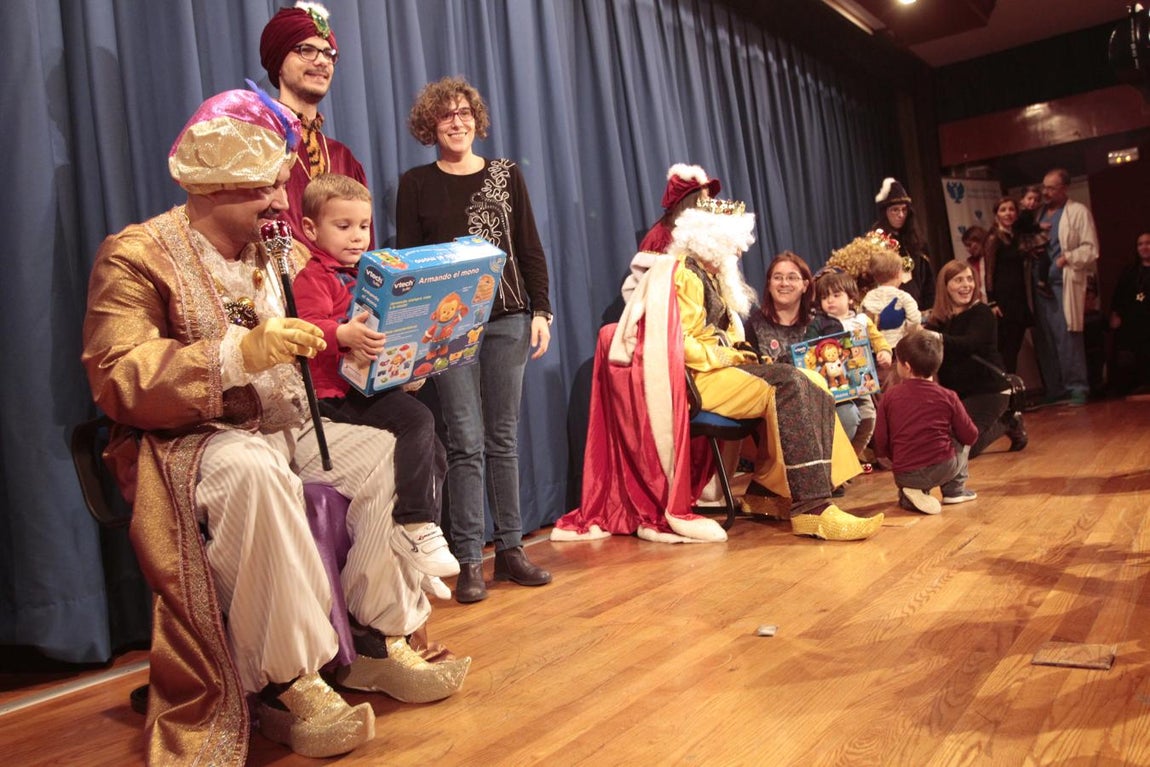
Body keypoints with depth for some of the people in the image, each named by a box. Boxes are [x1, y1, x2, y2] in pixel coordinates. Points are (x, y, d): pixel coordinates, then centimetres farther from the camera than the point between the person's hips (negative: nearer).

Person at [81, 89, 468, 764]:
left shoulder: (270, 253, 14)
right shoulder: (136, 256, -7)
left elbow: (300, 367, 23)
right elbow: (117, 382, -19)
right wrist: (239, 354, -30)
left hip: (280, 427, 7)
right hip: (183, 443, -7)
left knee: (386, 449, -11)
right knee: (254, 470, -38)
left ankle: (379, 639, -6)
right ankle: (287, 683, -27)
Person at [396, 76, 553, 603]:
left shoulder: (506, 174, 11)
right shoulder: (416, 184, 5)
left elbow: (531, 249, 9)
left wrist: (541, 311, 1)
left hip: (507, 319, 2)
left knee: (503, 438, 7)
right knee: (466, 441, -4)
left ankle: (510, 547, 15)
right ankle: (469, 559, 4)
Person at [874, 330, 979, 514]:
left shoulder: (889, 397, -2)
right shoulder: (947, 397, -2)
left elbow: (881, 445, -1)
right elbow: (970, 436, 4)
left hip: (905, 475, 1)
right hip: (944, 469, -1)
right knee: (961, 442, 27)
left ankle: (910, 495, 8)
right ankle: (955, 490, 23)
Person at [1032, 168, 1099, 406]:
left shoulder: (1078, 212, 2)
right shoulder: (1040, 214, 18)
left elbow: (1091, 249, -3)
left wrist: (1067, 258, -16)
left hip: (1065, 283, -5)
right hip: (1041, 283, 6)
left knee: (1067, 337, -10)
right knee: (1046, 339, 6)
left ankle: (1077, 389, -2)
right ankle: (1054, 391, 13)